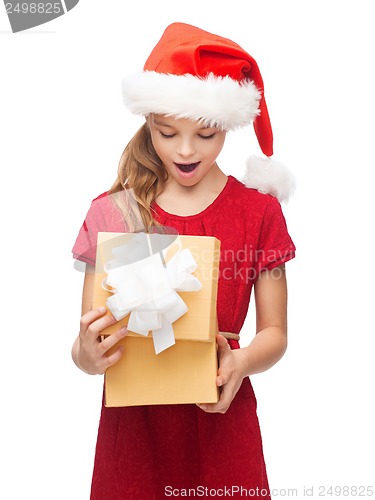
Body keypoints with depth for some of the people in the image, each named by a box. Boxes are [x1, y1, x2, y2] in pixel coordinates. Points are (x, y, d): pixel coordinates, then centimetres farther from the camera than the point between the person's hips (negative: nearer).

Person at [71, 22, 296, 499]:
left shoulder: (258, 211, -4)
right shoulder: (111, 213, -4)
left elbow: (274, 331, -1)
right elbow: (88, 343, -3)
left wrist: (241, 362, -21)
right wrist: (87, 356, -26)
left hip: (220, 420, 0)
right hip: (131, 420, 1)